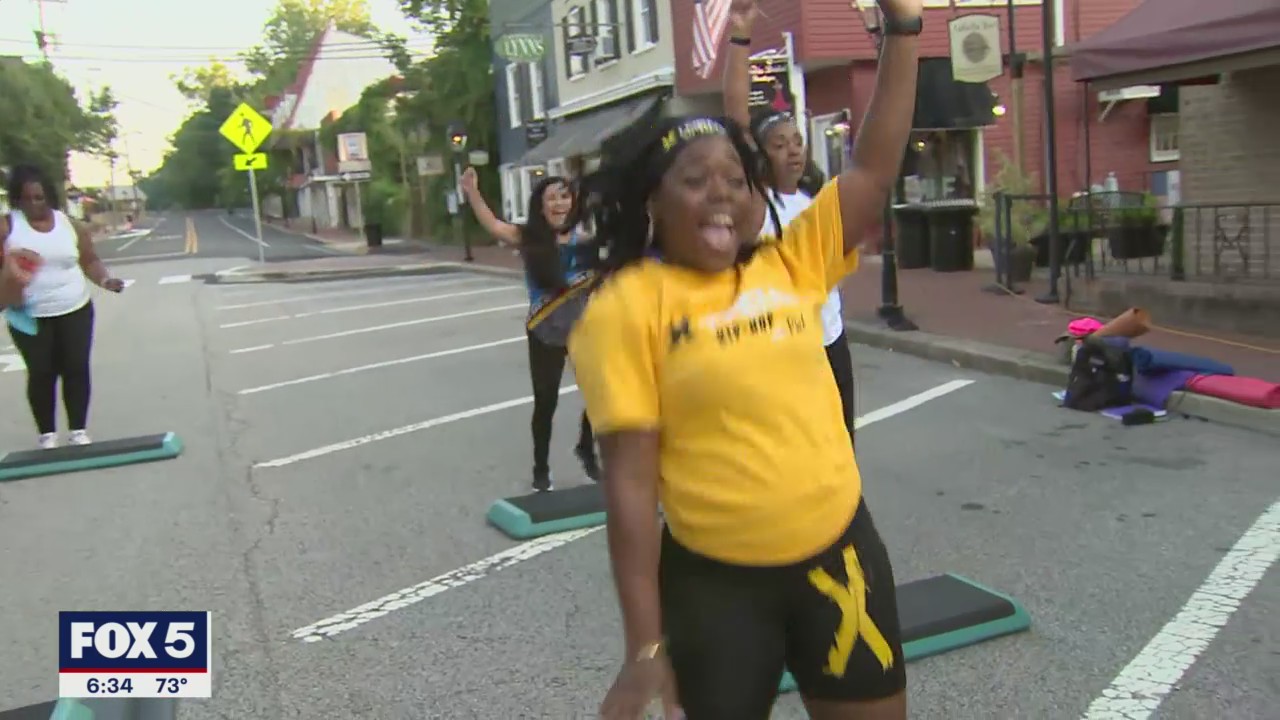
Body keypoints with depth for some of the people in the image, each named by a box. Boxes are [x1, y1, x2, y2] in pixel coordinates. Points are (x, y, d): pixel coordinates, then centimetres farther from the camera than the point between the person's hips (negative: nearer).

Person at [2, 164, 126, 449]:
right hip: (30, 316, -2)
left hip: (75, 311, 2)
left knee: (76, 369, 4)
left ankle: (78, 430, 15)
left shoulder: (71, 225, 3)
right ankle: (46, 433, 15)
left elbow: (89, 261, 8)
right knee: (41, 373, 3)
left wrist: (105, 280, -9)